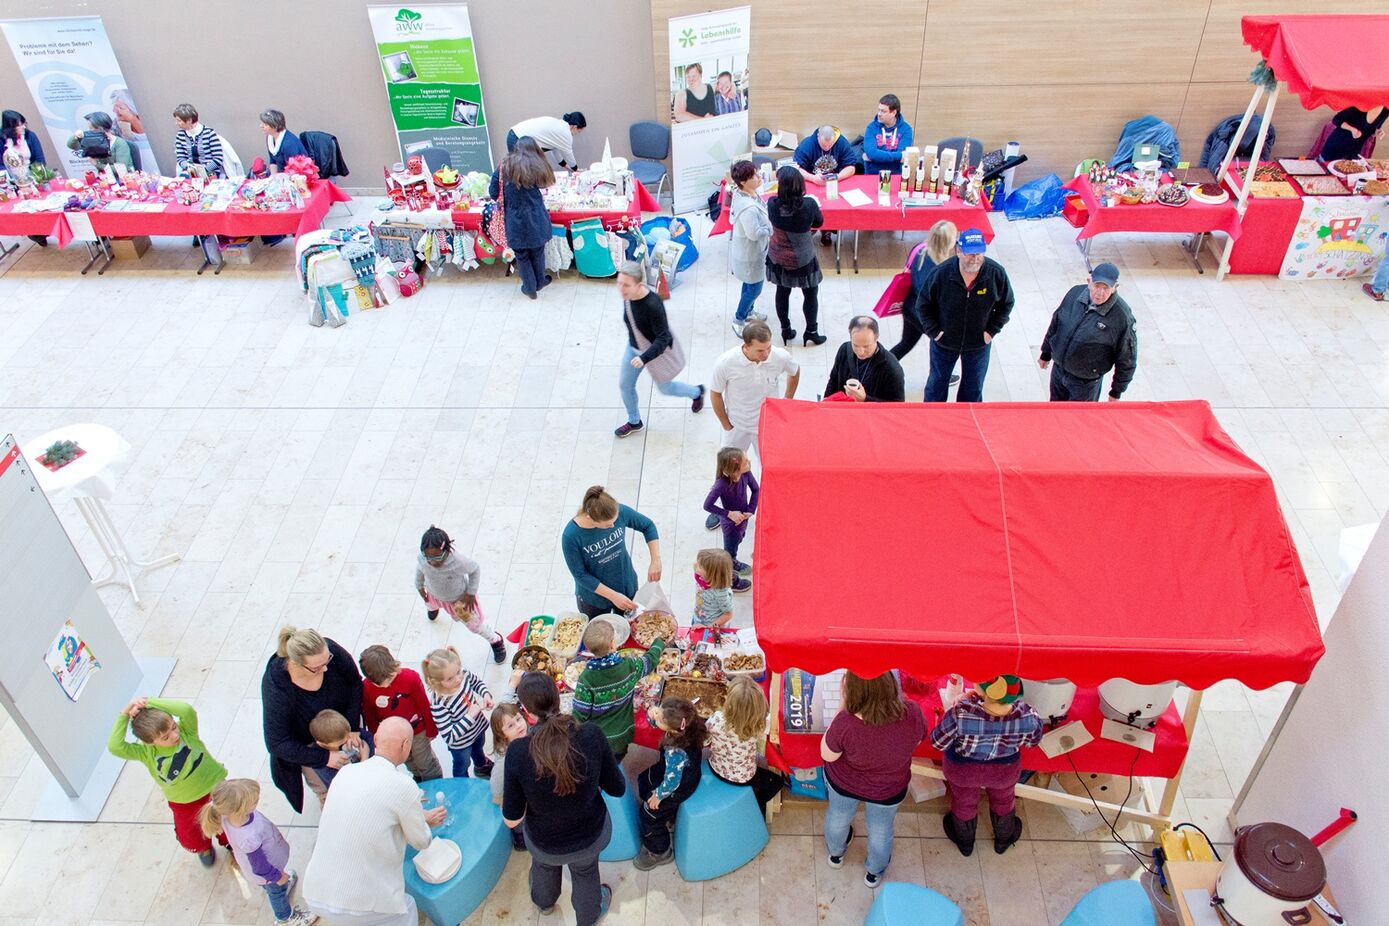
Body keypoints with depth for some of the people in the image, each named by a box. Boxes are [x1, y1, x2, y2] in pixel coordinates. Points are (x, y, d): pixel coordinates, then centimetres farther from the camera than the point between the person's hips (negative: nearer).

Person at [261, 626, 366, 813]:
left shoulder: (331, 651, -34)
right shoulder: (276, 685, -41)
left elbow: (355, 684, -13)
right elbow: (277, 743, -30)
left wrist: (352, 727, -18)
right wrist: (323, 758, -29)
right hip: (308, 744, -2)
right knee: (324, 789, 21)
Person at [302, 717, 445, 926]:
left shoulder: (347, 772, 1)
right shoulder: (403, 786, -15)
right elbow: (421, 841, 2)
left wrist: (418, 815, 30)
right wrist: (425, 822, 23)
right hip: (358, 903, -5)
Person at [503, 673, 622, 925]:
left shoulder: (517, 751, -30)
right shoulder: (592, 735, -28)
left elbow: (512, 820, -19)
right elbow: (618, 789, -13)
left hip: (544, 843, 0)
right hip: (591, 835, 0)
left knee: (544, 863, 37)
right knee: (585, 871, 35)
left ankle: (544, 902, 68)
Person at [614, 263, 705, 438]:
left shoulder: (653, 305, -39)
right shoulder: (627, 295, -17)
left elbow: (663, 338, -32)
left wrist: (644, 358, -42)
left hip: (657, 350, -6)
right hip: (634, 347, 6)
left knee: (665, 388, 18)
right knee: (625, 385, 15)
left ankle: (696, 392, 50)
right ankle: (634, 422, 41)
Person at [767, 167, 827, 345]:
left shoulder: (772, 204, -21)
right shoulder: (809, 204, -26)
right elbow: (818, 223, -5)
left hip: (778, 257, 2)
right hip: (803, 260, -2)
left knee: (782, 293, 22)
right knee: (810, 294, 18)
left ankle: (786, 330, 37)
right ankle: (811, 332, 30)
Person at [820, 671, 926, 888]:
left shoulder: (845, 722, -42)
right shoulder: (912, 714, -35)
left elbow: (827, 755, -20)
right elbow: (918, 739, -10)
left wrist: (843, 708, -23)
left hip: (843, 782, -1)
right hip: (888, 791, 1)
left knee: (838, 818, 33)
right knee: (881, 831, 31)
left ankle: (835, 854, 62)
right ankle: (874, 874, 58)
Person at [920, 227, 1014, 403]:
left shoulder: (996, 273, -19)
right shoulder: (942, 273, -24)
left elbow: (1006, 304, -1)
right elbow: (925, 303, -7)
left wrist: (992, 330, -8)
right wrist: (933, 331, -13)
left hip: (978, 344, 1)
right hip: (944, 343, -1)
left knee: (973, 390, 17)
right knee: (937, 384, 18)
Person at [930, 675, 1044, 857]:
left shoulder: (961, 712, -40)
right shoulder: (1025, 716, -32)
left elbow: (938, 742, -21)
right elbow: (1034, 739, -9)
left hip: (962, 769, -1)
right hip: (1004, 770, 1)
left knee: (964, 802, 30)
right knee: (1003, 800, 34)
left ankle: (965, 842, 57)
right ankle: (1003, 839, 60)